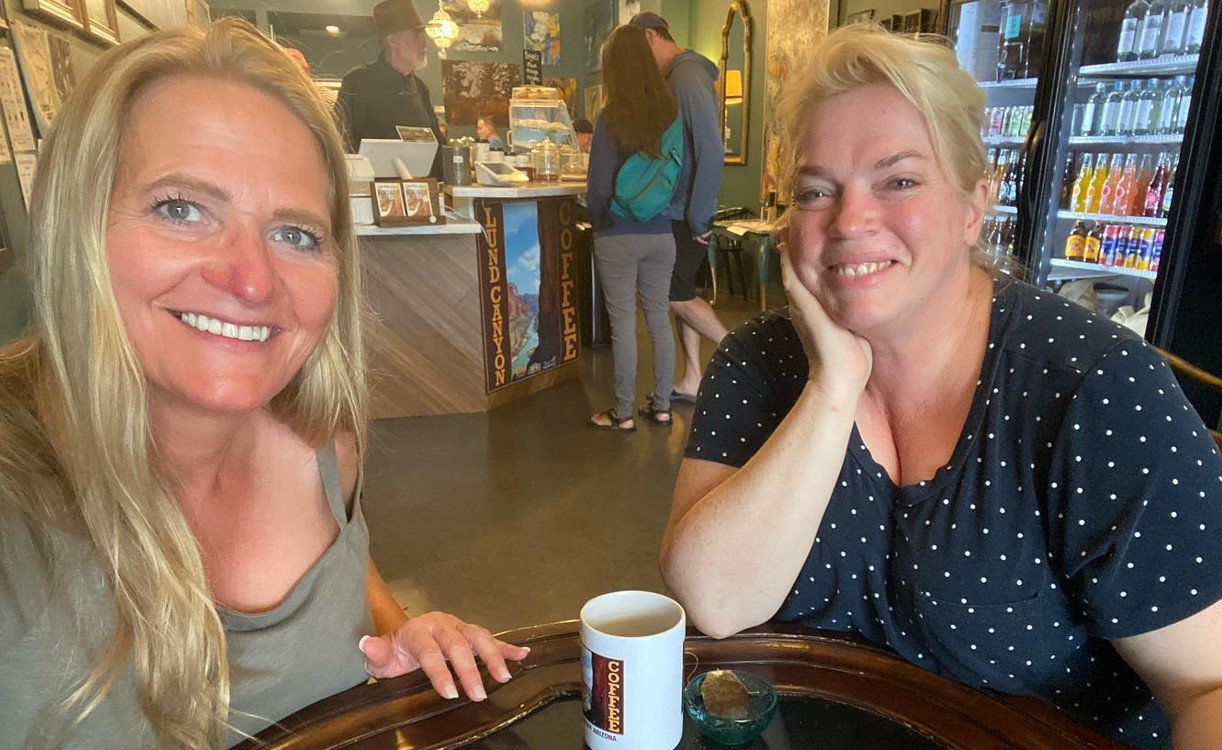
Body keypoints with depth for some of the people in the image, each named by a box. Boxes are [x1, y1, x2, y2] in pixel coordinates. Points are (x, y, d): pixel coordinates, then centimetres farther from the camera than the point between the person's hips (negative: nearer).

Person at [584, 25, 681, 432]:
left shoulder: (611, 119, -12)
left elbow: (598, 187, -11)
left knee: (623, 323, 3)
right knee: (659, 317, 12)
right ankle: (661, 406, 22)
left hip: (619, 237, -4)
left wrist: (599, 223, 6)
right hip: (661, 233, 4)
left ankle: (623, 413, 12)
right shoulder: (670, 112, 0)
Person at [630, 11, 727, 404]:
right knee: (680, 294, 12)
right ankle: (692, 381, 20)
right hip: (677, 209, 9)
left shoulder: (688, 77, -16)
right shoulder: (675, 77, 13)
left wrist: (698, 218, -20)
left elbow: (711, 152, -23)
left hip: (686, 213, -9)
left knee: (678, 296, -2)